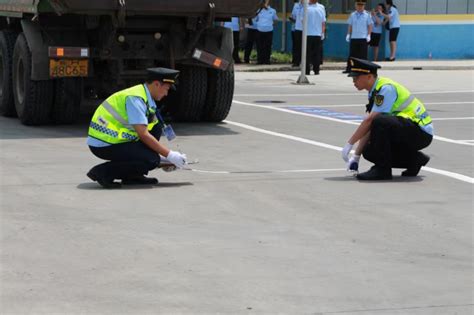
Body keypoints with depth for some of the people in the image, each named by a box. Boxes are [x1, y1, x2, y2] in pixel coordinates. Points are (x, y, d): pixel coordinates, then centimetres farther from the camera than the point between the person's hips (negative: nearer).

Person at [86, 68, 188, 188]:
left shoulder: (145, 97, 12)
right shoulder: (135, 98, -18)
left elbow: (143, 134, 18)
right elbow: (143, 134, -22)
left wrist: (161, 156, 13)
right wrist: (169, 155, -16)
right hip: (104, 145, -10)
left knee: (156, 126, 8)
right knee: (151, 160, -18)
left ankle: (133, 175, 7)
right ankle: (103, 172, -11)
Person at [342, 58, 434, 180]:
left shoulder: (386, 89, -19)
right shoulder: (375, 92, 10)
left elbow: (369, 121, -24)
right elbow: (368, 129, 11)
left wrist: (349, 144, -19)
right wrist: (356, 156, 7)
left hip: (421, 133, -10)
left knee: (379, 122, -31)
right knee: (369, 151, 2)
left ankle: (382, 169, -19)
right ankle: (414, 159, 12)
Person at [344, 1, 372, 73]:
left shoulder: (367, 15, 3)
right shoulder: (352, 15, 10)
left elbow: (370, 26, 2)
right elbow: (350, 26, 14)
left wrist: (368, 35, -7)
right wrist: (348, 34, 3)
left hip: (363, 38, -2)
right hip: (353, 38, 2)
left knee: (363, 55, -1)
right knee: (352, 54, 3)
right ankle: (348, 69, 5)